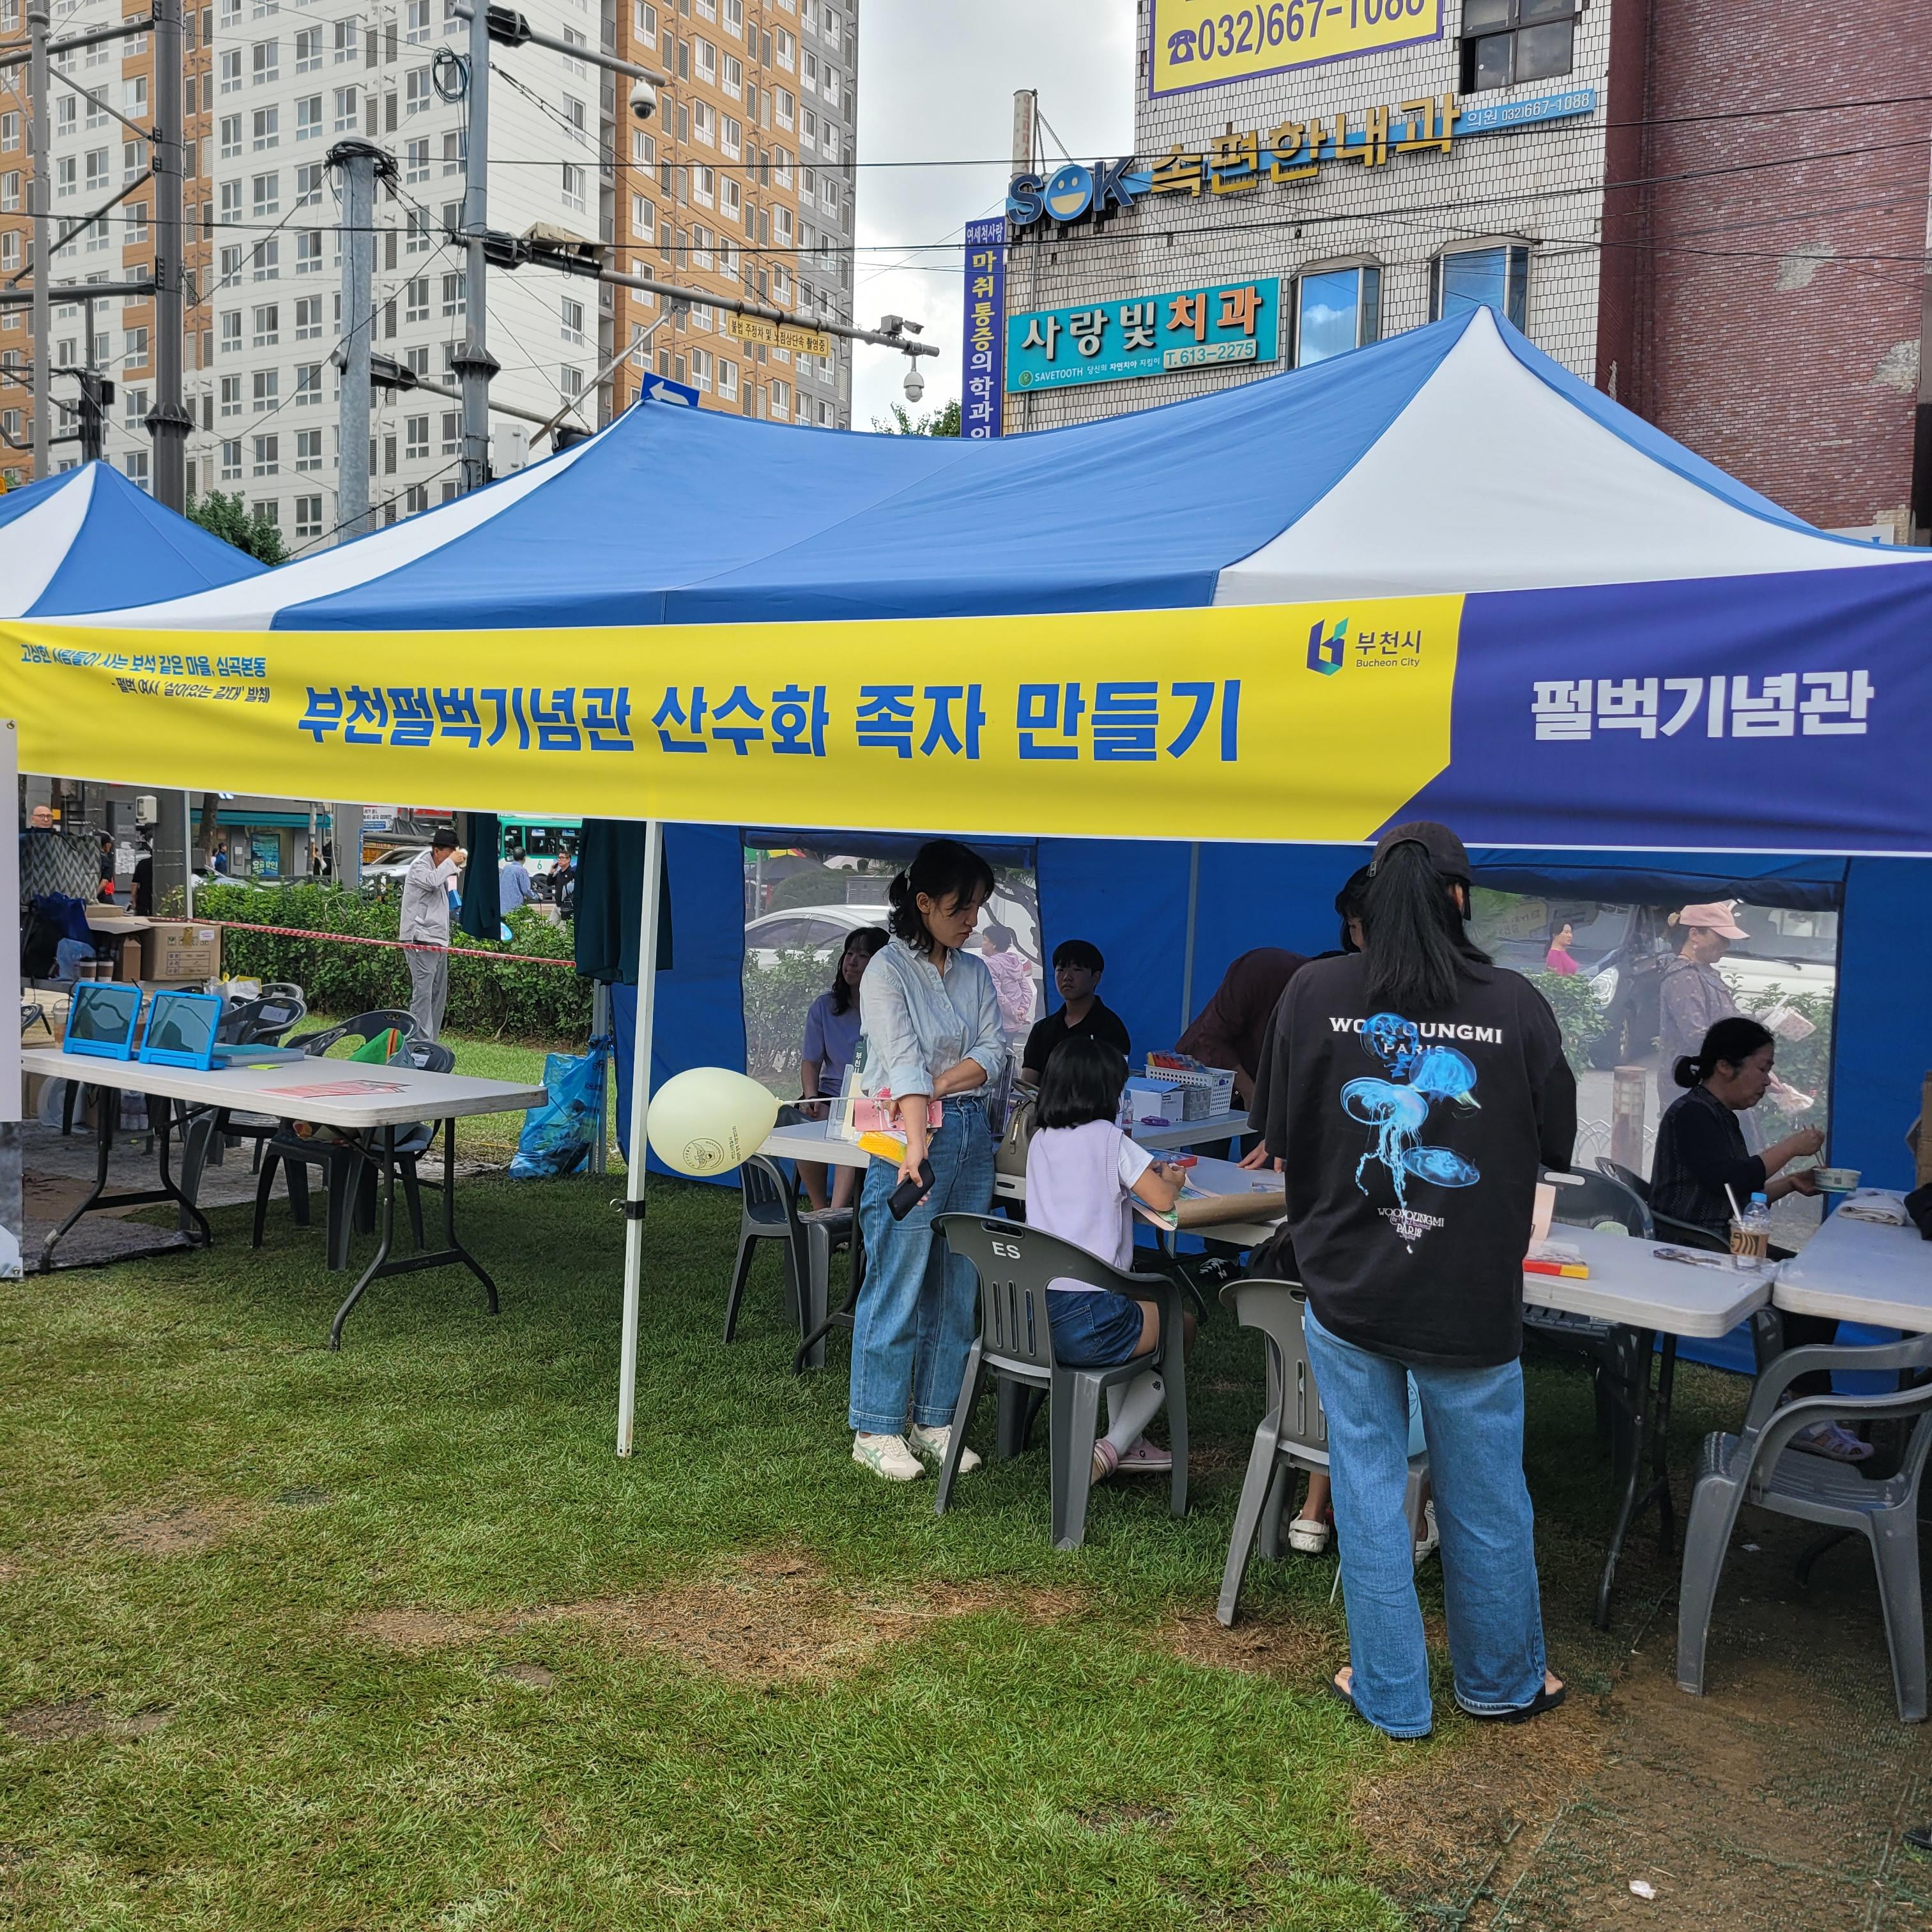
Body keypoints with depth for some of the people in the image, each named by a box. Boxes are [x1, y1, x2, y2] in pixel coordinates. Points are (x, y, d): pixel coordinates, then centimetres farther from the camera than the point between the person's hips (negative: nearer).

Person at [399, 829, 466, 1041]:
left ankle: (431, 1042, 18)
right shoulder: (420, 865, -6)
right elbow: (432, 881, -27)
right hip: (421, 941, -10)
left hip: (439, 942, 10)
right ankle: (421, 1043, -12)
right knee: (422, 994, -12)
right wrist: (451, 862, -16)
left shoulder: (439, 867, 21)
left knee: (439, 995, 12)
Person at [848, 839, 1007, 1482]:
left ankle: (935, 1422, 22)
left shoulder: (975, 972, 11)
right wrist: (917, 1145, -30)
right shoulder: (888, 970, -9)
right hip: (911, 1137, -6)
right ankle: (876, 1430, 11)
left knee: (957, 1289, 10)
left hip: (971, 1134, 7)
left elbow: (994, 1054, 2)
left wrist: (937, 1086, -14)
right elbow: (905, 1063, -20)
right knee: (897, 1289, -1)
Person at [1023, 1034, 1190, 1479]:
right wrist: (1172, 1179, 15)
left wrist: (1141, 1172, 27)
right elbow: (1162, 1199, -6)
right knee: (1181, 1326, 22)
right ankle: (1115, 1446, 14)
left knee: (1128, 1318, 36)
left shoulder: (1041, 1140, 14)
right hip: (1084, 1321, -7)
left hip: (1029, 1313, 7)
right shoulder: (1108, 1138, -6)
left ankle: (1128, 1442, 33)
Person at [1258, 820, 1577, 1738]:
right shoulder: (1516, 1004, -11)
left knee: (1368, 1491, 14)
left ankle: (1391, 1696, 28)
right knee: (1485, 1499, 18)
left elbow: (1284, 1146, -2)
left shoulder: (1315, 993, -9)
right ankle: (1501, 1681, 38)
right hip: (1474, 1297, 0)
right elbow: (1557, 1145, 1)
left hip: (1348, 1290, 1)